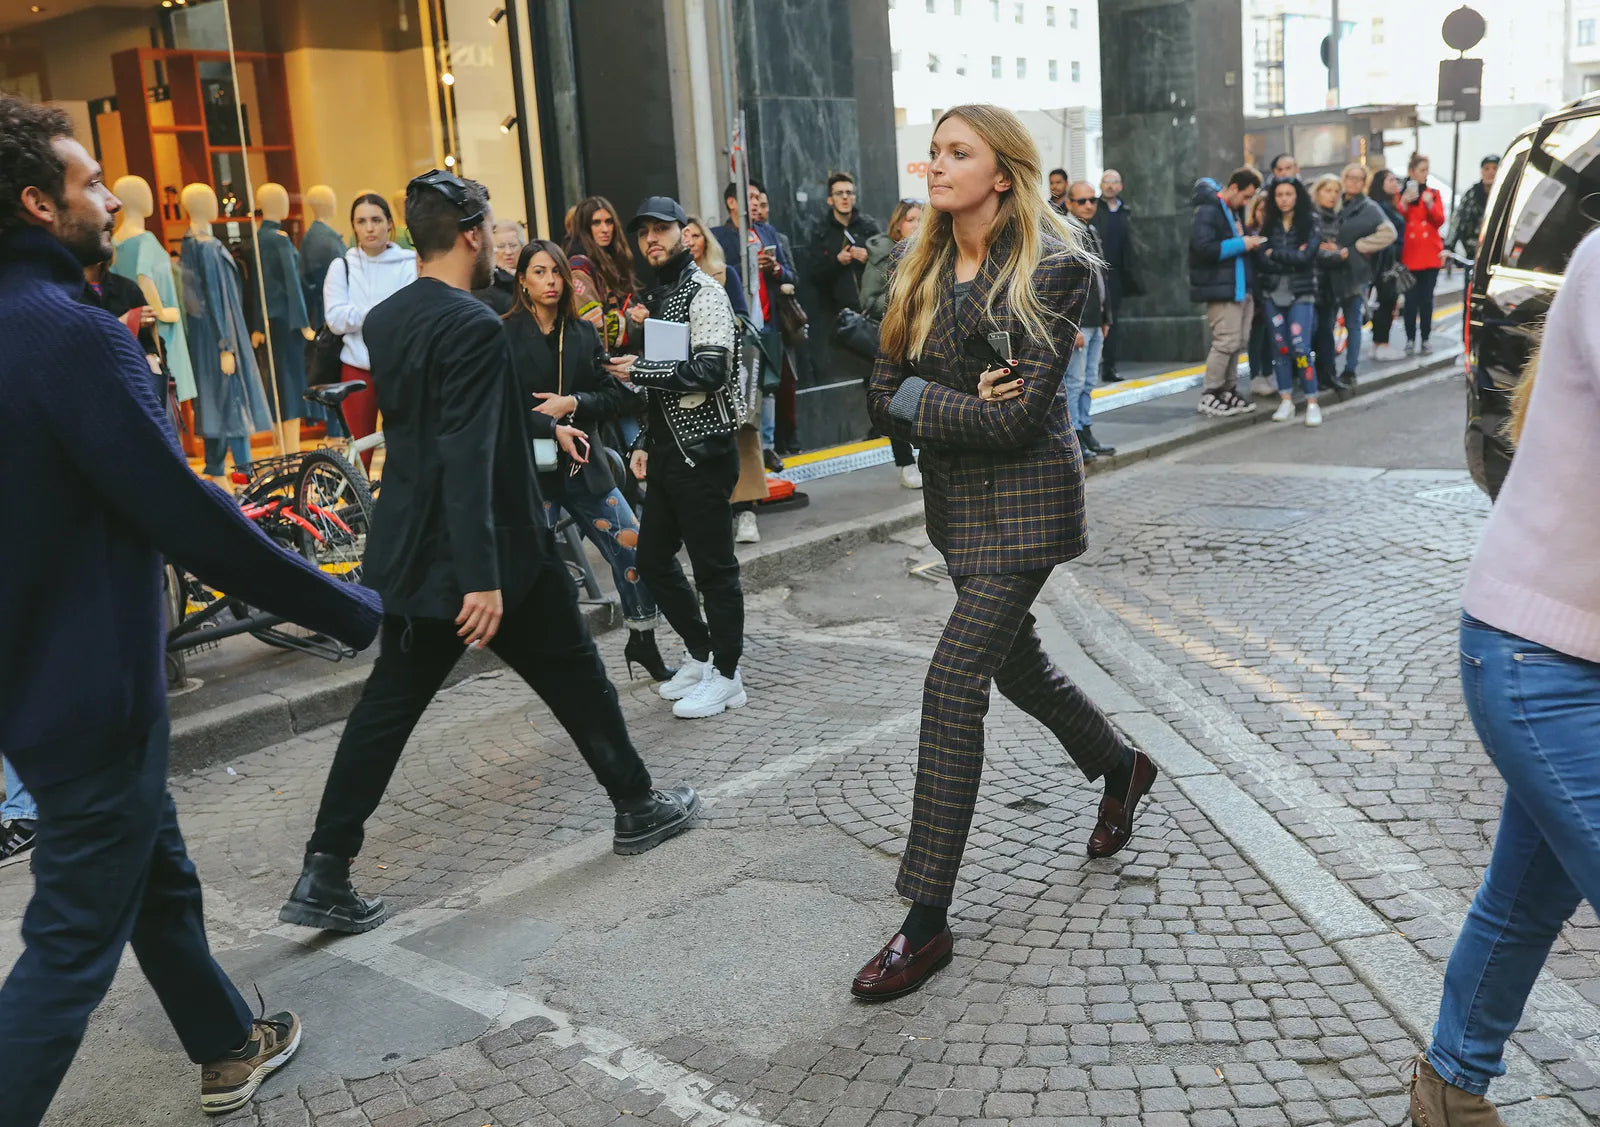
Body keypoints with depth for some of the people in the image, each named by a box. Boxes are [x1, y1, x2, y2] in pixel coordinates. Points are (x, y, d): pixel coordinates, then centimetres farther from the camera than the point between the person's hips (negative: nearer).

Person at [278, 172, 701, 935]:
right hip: (488, 556, -7)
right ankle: (637, 809, 29)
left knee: (387, 706, 10)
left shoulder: (386, 320, 8)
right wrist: (484, 579, -30)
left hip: (411, 556, 7)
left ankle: (324, 876, 7)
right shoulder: (473, 327, -19)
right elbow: (468, 460, -28)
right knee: (577, 680, 13)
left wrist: (544, 425, 35)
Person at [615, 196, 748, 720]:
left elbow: (709, 370, -22)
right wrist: (644, 443, 15)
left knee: (714, 565, -2)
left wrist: (638, 369, -16)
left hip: (703, 450, -9)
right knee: (652, 558, 13)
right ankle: (701, 655, 27)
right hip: (669, 450, 9)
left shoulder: (704, 292, -9)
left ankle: (726, 676, 9)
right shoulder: (658, 298, 17)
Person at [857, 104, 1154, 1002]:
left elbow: (1019, 415, -21)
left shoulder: (1052, 268, -14)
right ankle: (1122, 767, 51)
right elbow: (884, 397, 1)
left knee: (953, 686, -12)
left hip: (1025, 498, -8)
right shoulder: (922, 265, 6)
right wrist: (966, 403, -17)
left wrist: (918, 401, -11)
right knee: (1013, 662, 21)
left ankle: (928, 921, -3)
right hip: (955, 494, 8)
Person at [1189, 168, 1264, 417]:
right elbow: (1203, 247, -22)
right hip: (1221, 289, -10)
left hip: (1241, 287, 10)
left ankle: (1228, 391, 19)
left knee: (1238, 341, 11)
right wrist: (1241, 244, -18)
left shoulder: (1233, 210, 19)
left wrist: (1251, 241, 11)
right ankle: (1209, 396, -2)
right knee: (1226, 342, -10)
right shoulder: (1209, 211, -12)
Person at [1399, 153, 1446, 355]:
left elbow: (1440, 221, 2)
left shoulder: (1434, 194, 11)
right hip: (1409, 254, -2)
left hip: (1430, 254, 2)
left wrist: (1430, 205, -14)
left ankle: (1425, 339, 7)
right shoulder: (1401, 194, 5)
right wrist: (1404, 204, -17)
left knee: (1427, 298, 2)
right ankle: (1410, 340, 4)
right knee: (1411, 299, -4)